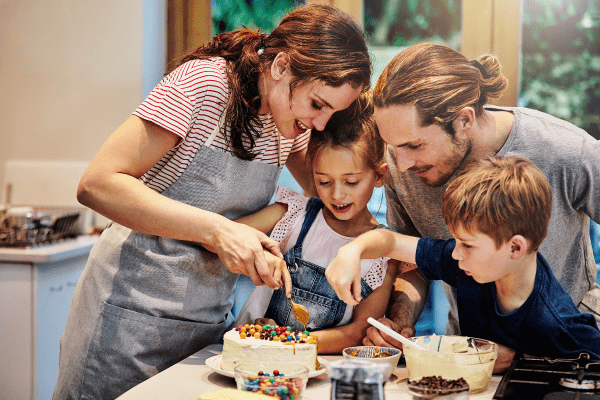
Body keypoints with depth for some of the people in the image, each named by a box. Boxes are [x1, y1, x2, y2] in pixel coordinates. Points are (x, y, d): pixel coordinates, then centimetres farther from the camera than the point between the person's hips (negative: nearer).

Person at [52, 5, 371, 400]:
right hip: (133, 309, -6)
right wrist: (216, 229, -32)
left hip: (211, 319, 6)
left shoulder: (291, 122, 0)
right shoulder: (203, 83, -19)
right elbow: (97, 184, -24)